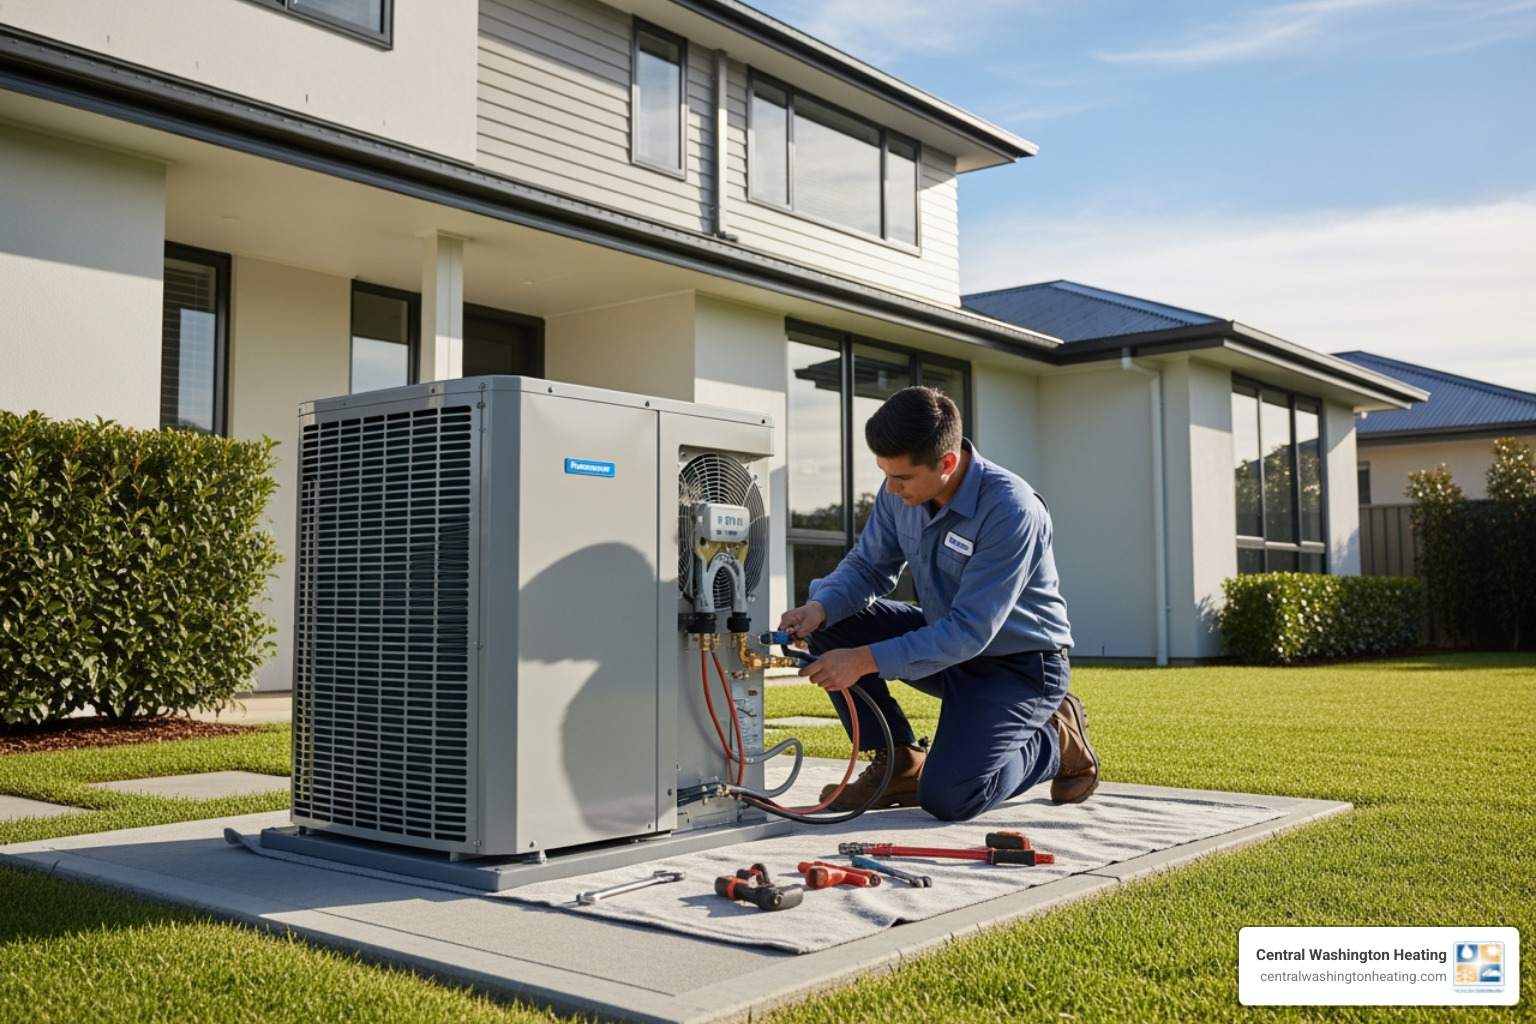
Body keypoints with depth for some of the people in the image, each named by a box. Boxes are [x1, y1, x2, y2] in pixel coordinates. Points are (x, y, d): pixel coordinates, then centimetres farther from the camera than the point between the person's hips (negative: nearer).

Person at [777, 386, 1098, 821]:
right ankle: (899, 763, 1)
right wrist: (820, 608, -21)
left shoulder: (1012, 511, -31)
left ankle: (1058, 743, 7)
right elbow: (867, 566, 2)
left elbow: (969, 632, -32)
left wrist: (865, 660, -36)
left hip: (1019, 665, -7)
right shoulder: (900, 493, -9)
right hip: (946, 640, 7)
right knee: (830, 624, -11)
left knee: (946, 798, -22)